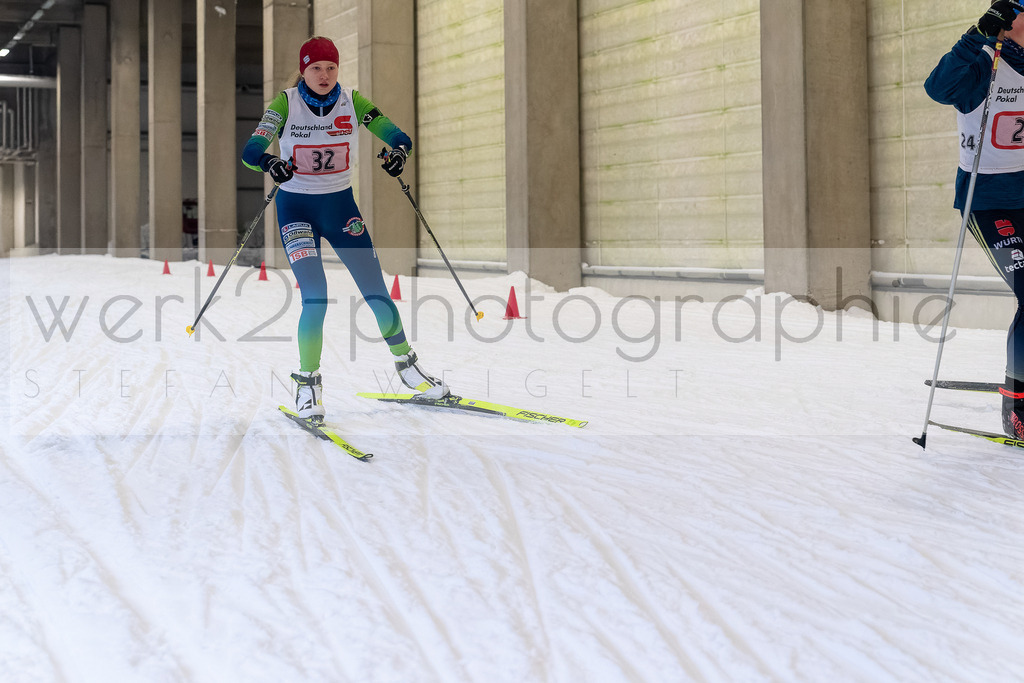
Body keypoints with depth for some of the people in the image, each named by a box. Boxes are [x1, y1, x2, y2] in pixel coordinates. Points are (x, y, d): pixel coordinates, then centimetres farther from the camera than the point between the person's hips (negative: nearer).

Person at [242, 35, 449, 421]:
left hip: (341, 204, 3)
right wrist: (270, 164, -42)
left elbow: (396, 135, -9)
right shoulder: (286, 103, -10)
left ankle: (406, 366, 22)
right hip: (296, 207, -2)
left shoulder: (351, 101, -4)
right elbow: (250, 151, -20)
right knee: (316, 298, -17)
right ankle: (308, 383, 0)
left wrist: (400, 151, -33)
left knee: (376, 292, 1)